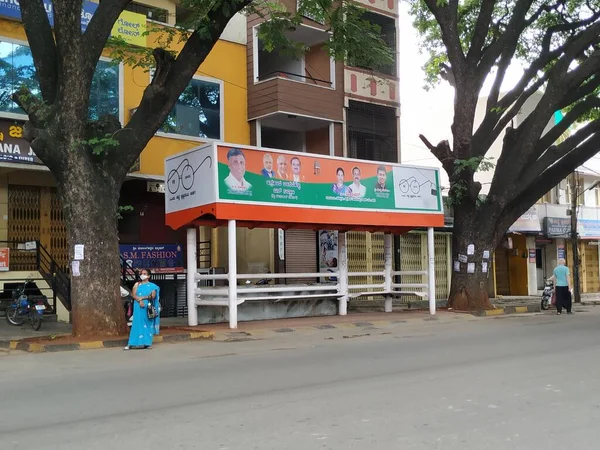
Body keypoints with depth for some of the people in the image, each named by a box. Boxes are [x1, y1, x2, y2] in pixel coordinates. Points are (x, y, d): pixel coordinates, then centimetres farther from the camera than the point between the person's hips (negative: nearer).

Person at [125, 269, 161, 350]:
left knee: (147, 324, -2)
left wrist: (143, 297, -15)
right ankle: (132, 343, -5)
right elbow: (134, 295, 1)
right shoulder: (137, 284, 14)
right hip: (138, 307, 1)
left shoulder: (152, 286, 8)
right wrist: (139, 301, -16)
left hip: (148, 308, -1)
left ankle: (146, 343, 1)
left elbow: (153, 296, -6)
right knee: (137, 324, -3)